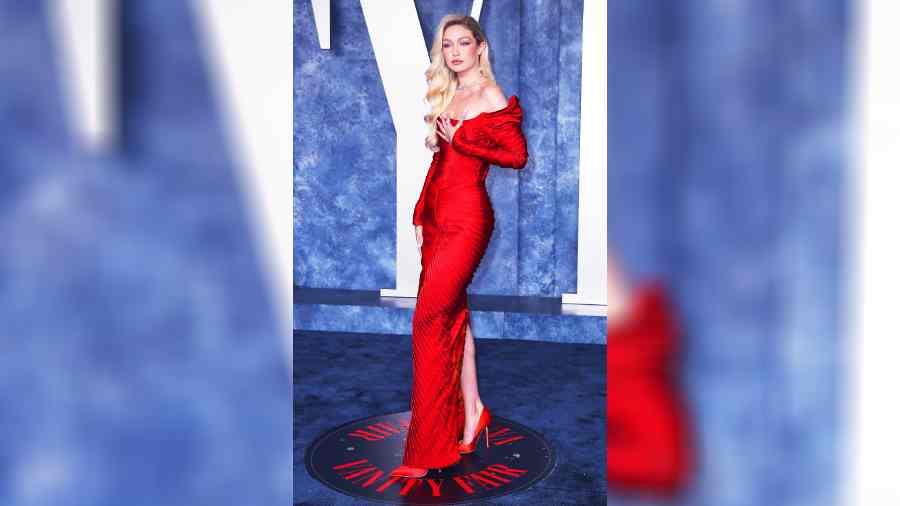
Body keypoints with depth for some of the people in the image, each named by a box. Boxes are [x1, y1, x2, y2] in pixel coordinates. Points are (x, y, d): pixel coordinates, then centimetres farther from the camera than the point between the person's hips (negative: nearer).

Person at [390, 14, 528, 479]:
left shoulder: (491, 96, -4)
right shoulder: (448, 95, 18)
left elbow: (518, 156, -8)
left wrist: (461, 141, -12)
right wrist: (420, 215, 13)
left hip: (466, 216, -8)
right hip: (437, 214, 8)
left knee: (429, 321, -9)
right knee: (453, 315, 9)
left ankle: (427, 450, 0)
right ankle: (472, 414, 21)